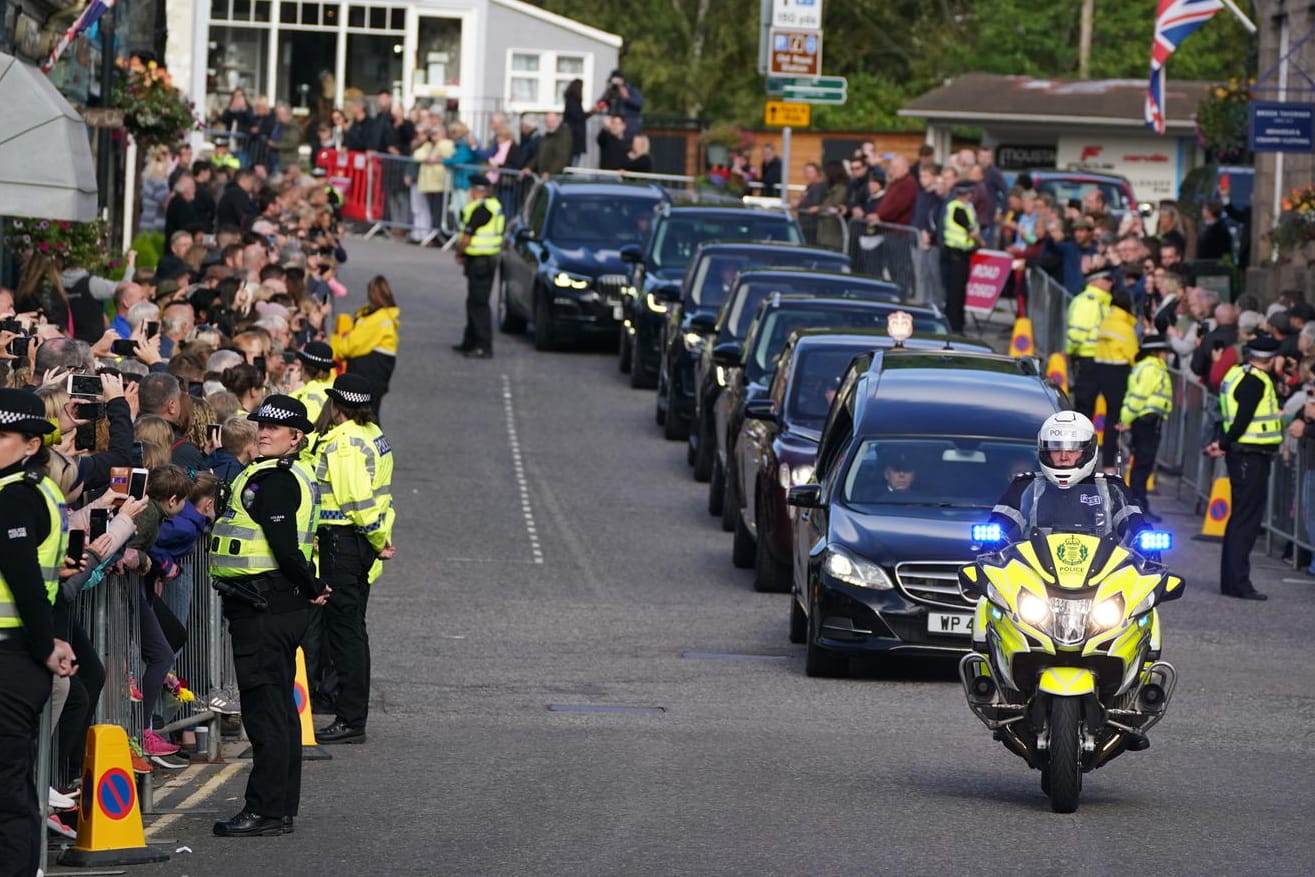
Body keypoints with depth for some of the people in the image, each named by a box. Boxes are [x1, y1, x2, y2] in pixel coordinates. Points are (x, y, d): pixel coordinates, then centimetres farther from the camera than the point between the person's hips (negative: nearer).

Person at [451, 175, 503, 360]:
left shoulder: (478, 209, -19)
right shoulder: (495, 206, 13)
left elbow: (467, 238, -19)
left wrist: (459, 253, 1)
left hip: (478, 261, -10)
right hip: (491, 258, 10)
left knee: (479, 304, -8)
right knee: (474, 303, 19)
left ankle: (484, 347, -9)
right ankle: (470, 343, 27)